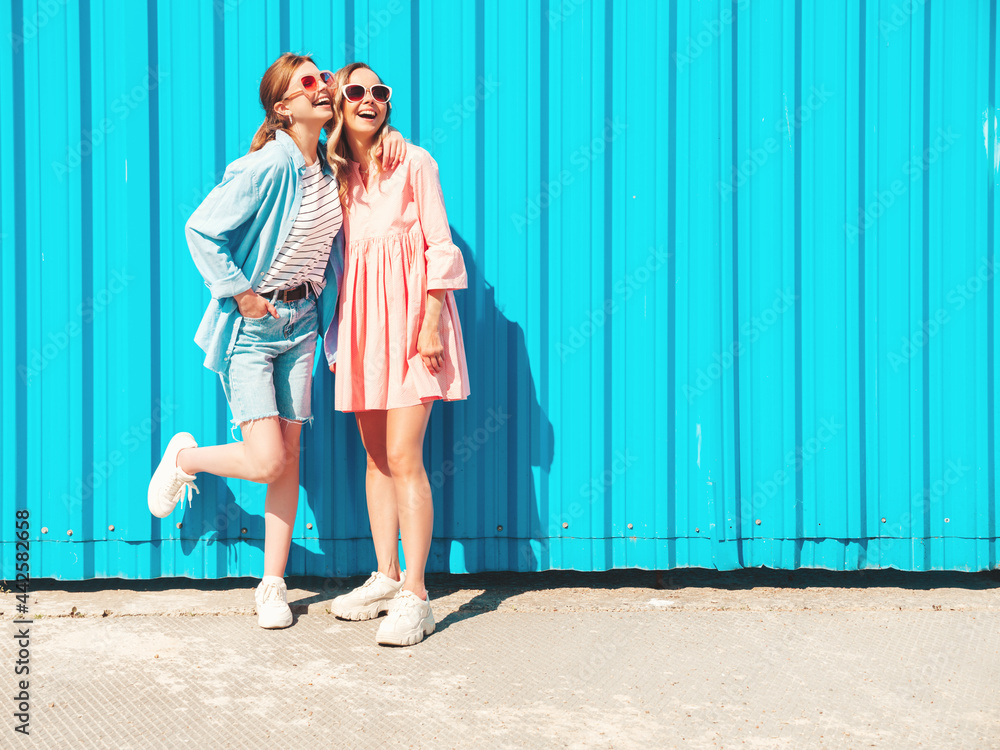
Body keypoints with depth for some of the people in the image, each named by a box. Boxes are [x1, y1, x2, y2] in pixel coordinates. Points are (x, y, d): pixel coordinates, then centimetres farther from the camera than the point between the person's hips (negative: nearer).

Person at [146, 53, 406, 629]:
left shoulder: (332, 162, 2)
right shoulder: (268, 167, -20)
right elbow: (201, 230, -17)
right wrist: (240, 294, -15)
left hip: (301, 320, 6)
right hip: (252, 323, -6)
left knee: (290, 452, 6)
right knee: (266, 460, -12)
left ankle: (273, 584, 17)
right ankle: (184, 457, 22)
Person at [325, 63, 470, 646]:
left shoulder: (413, 162, -1)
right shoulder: (337, 173, 12)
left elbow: (440, 245, -4)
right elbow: (340, 258, 16)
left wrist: (431, 320, -12)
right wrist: (339, 332, 10)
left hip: (410, 313, -5)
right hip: (361, 318, 5)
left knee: (403, 456, -11)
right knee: (376, 455, 8)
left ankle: (415, 596, -8)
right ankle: (386, 577, 18)